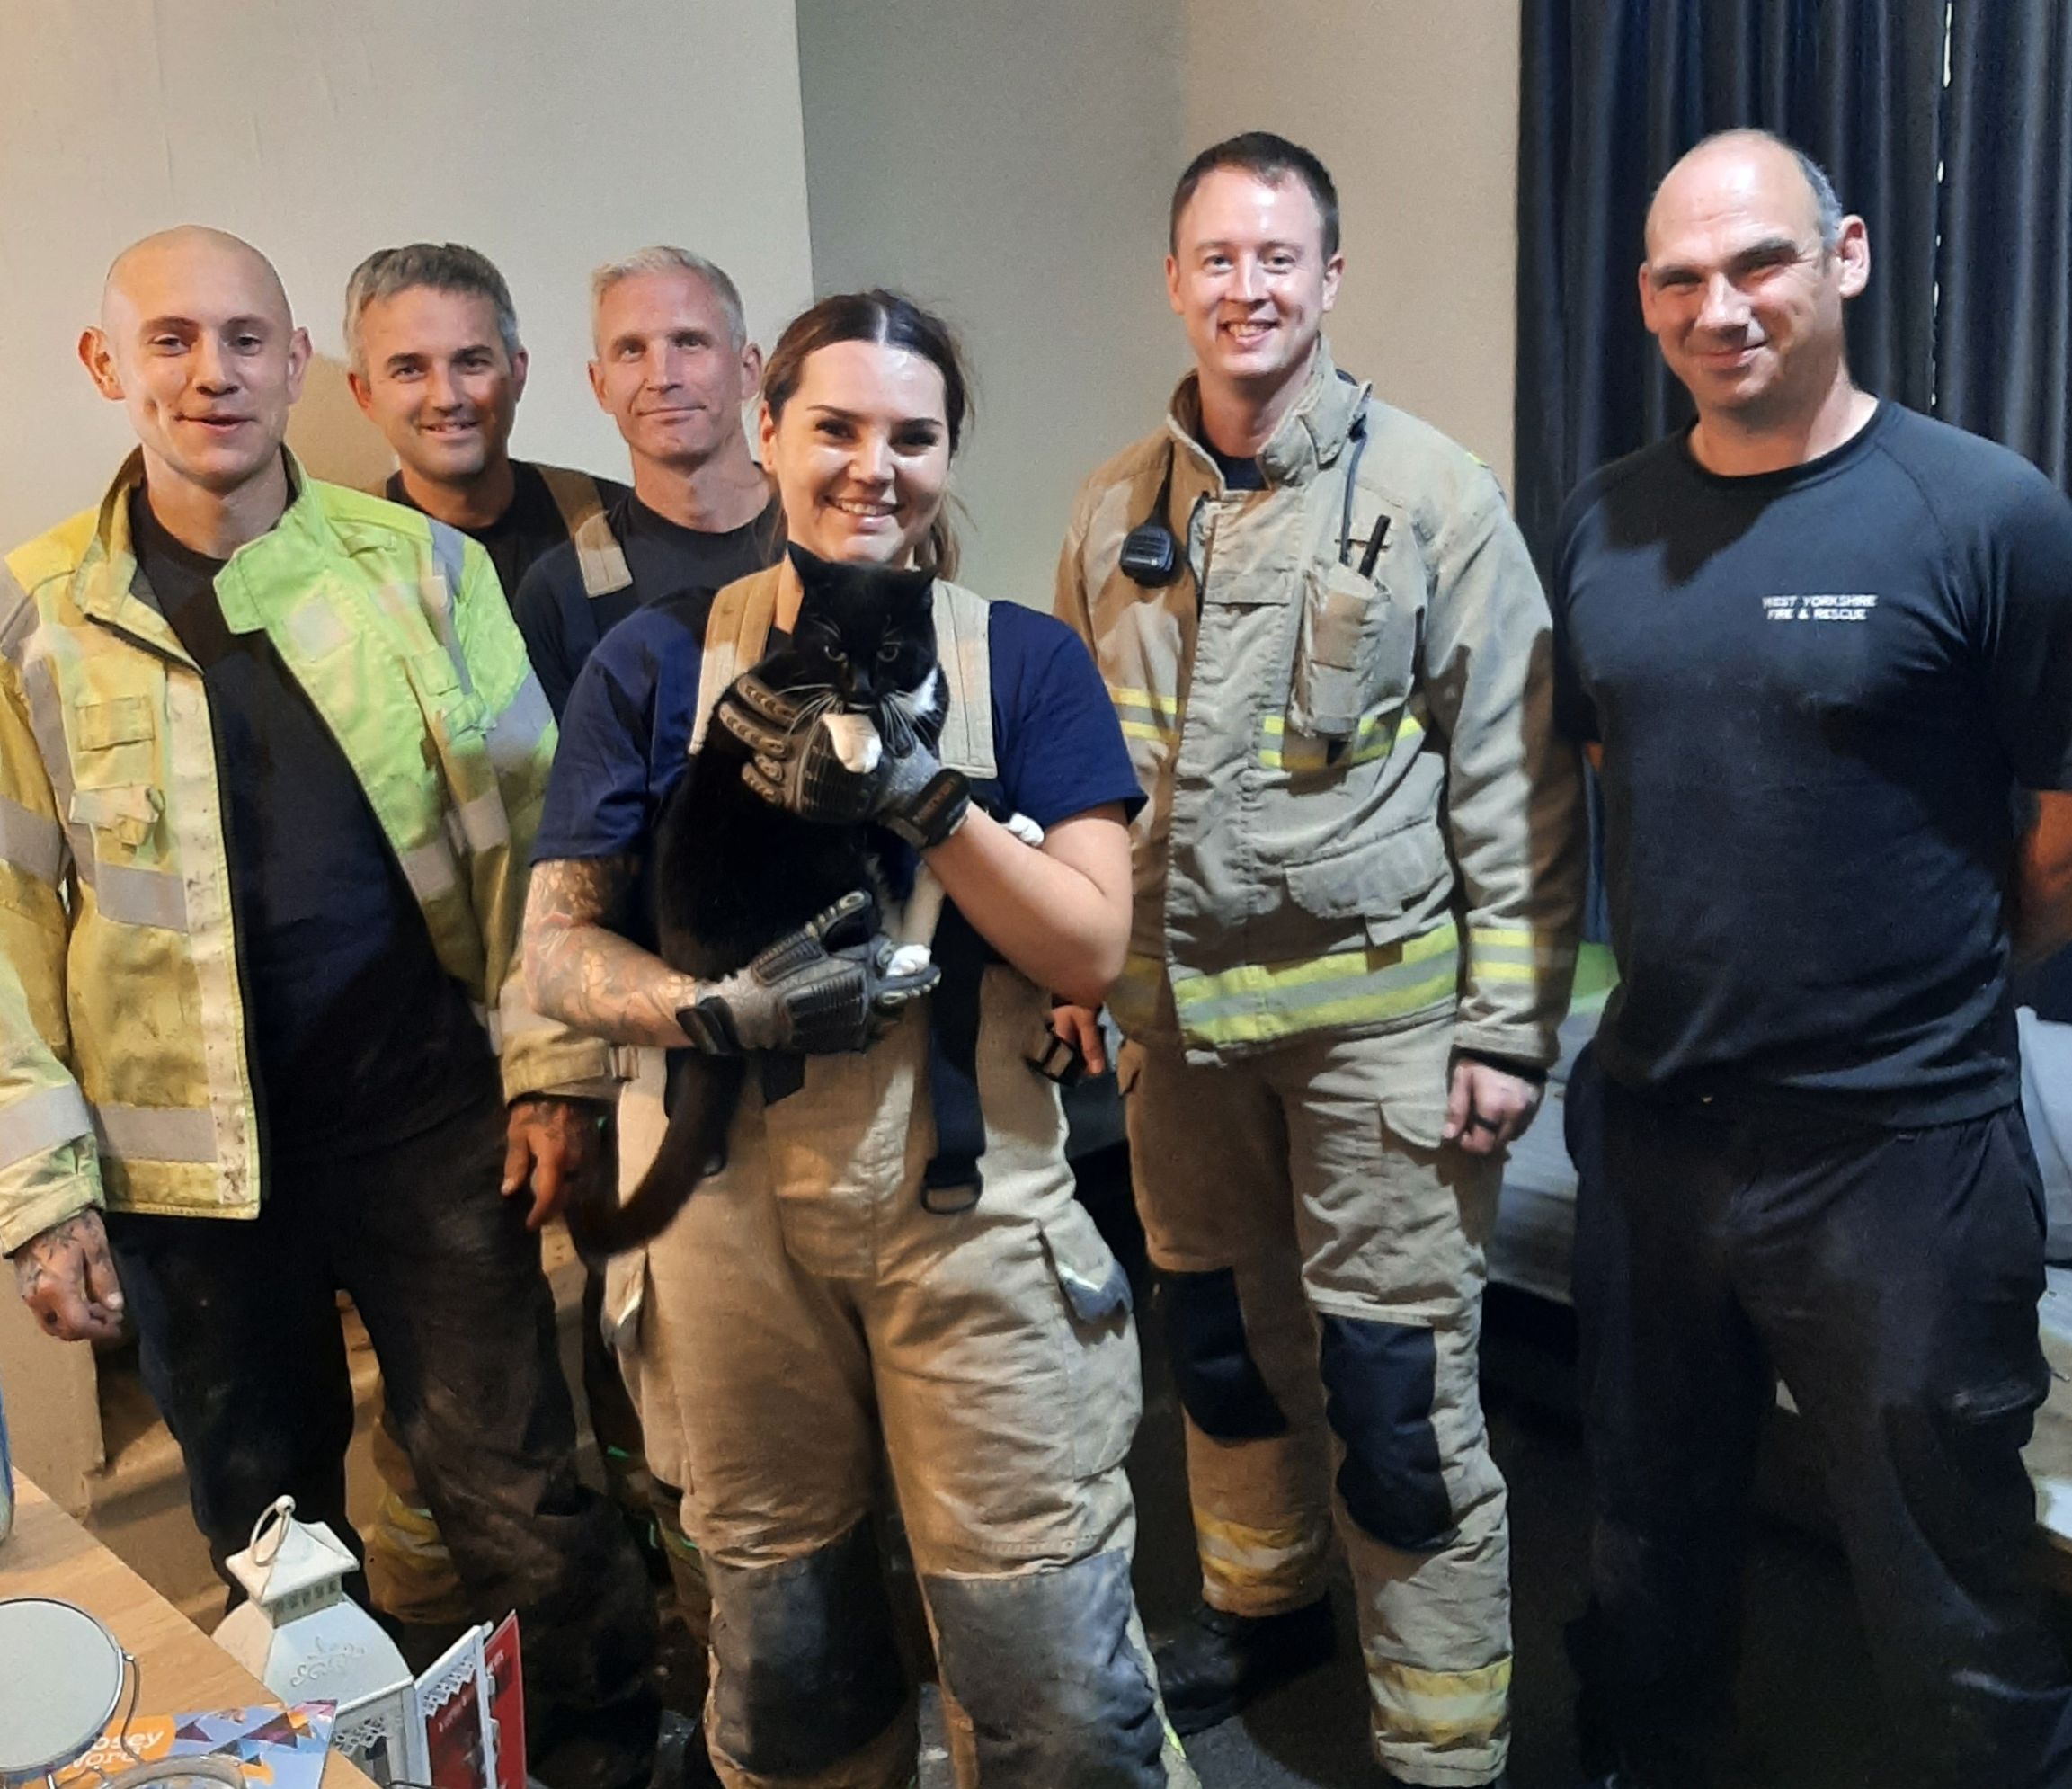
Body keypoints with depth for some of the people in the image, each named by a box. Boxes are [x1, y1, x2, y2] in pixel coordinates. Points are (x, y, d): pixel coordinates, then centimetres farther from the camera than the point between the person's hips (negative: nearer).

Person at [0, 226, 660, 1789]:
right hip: (186, 1155, 1)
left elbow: (524, 821, 2)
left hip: (428, 1109, 0)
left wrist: (555, 1066, -3)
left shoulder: (418, 563, -1)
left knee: (522, 1499, 5)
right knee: (268, 1539, 15)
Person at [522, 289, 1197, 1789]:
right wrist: (719, 1009, -19)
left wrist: (918, 795, -20)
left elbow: (1092, 949, -7)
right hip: (735, 1212, 2)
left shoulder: (1023, 661, 0)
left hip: (971, 1207, -1)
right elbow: (558, 948, -1)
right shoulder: (660, 662, 2)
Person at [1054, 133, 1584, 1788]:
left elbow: (1516, 784, -7)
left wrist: (1511, 1025, -10)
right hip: (1175, 999, 5)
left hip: (1376, 1003, -4)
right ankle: (1262, 1601, 44)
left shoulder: (1434, 496, -7)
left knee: (1400, 1384, 1)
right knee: (1222, 1334, 20)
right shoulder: (1117, 511, 6)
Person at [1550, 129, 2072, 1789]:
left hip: (1895, 1151, -5)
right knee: (1650, 1545, 23)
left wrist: (1925, 980, 2)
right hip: (1648, 1124, 5)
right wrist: (1690, 978, 10)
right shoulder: (1606, 524, 5)